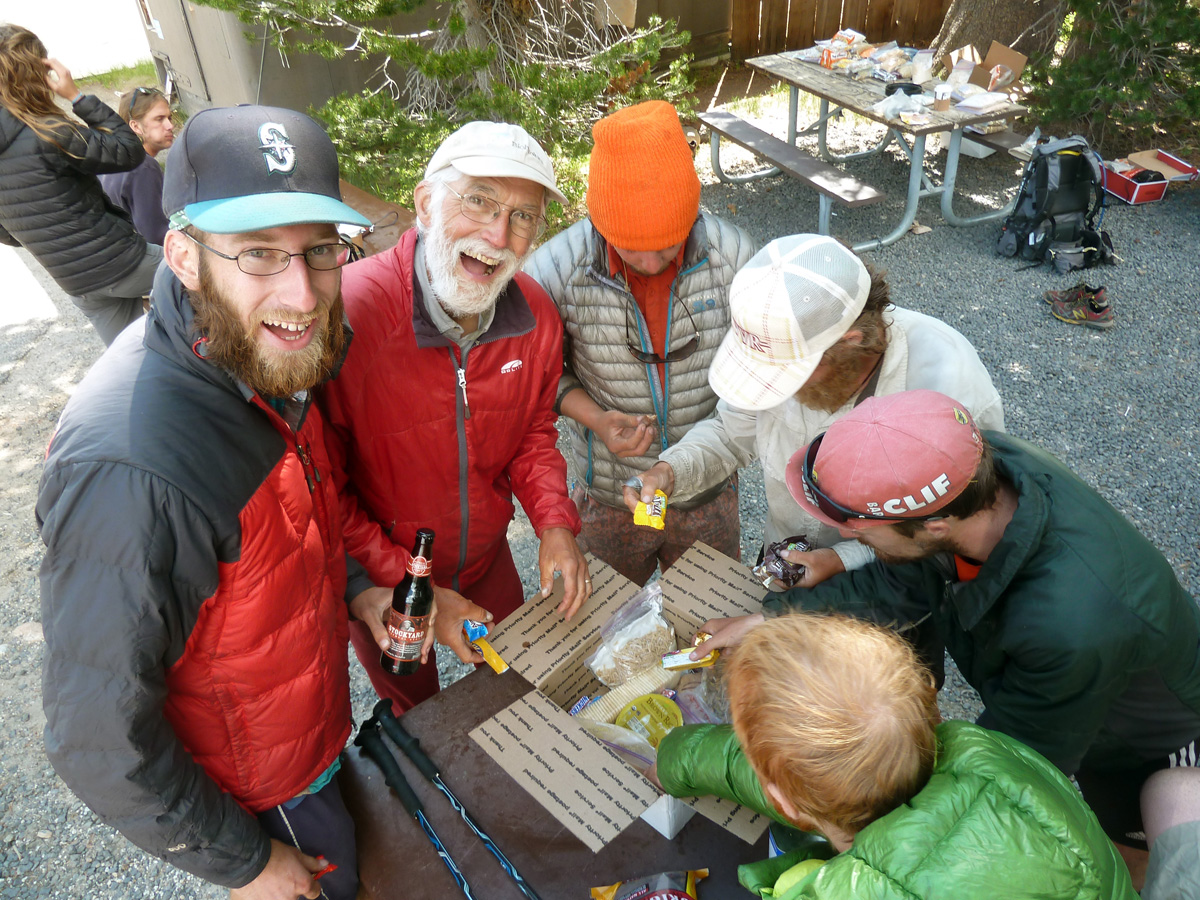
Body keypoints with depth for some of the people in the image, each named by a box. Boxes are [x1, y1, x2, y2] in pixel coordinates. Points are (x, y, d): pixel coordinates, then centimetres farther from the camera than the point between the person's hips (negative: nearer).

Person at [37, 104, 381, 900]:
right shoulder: (129, 469, -40)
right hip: (255, 792, -6)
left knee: (354, 836, 33)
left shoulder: (268, 353, -14)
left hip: (316, 715, 7)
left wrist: (353, 589, -8)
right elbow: (99, 739, -29)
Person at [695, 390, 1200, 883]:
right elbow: (902, 584, -12)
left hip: (1146, 739, -5)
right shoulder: (979, 467, -30)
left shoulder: (1072, 629, -49)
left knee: (1127, 856, 24)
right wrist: (769, 619, -12)